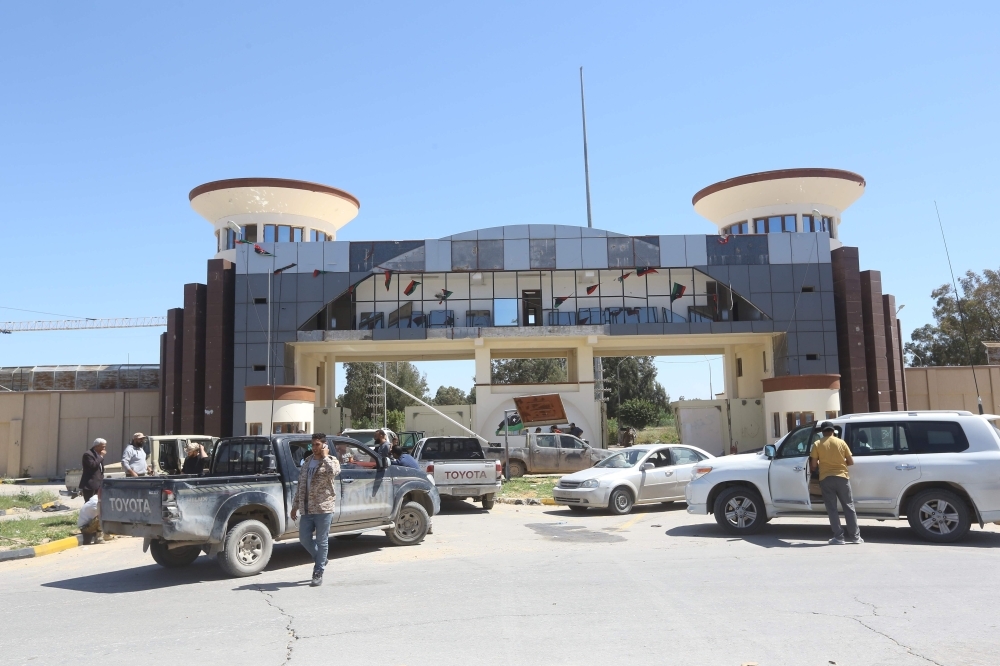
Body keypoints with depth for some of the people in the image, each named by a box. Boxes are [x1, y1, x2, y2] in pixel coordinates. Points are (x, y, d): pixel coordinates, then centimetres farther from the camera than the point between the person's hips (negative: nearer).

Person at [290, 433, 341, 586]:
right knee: (304, 538, 7)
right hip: (306, 510, 6)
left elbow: (333, 471, -28)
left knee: (322, 542, 0)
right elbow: (300, 486, 18)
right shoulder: (307, 464, 14)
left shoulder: (331, 461, -2)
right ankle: (321, 560, 30)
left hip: (323, 509, -6)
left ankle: (318, 574, 8)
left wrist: (325, 456, -16)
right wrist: (295, 506, 16)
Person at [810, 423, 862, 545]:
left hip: (826, 479, -1)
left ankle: (839, 537, 4)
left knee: (832, 509, 4)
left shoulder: (817, 444, -1)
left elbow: (813, 465, -2)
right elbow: (851, 462, 5)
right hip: (841, 477, 1)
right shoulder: (841, 442, 2)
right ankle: (855, 536, 11)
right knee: (849, 507, 9)